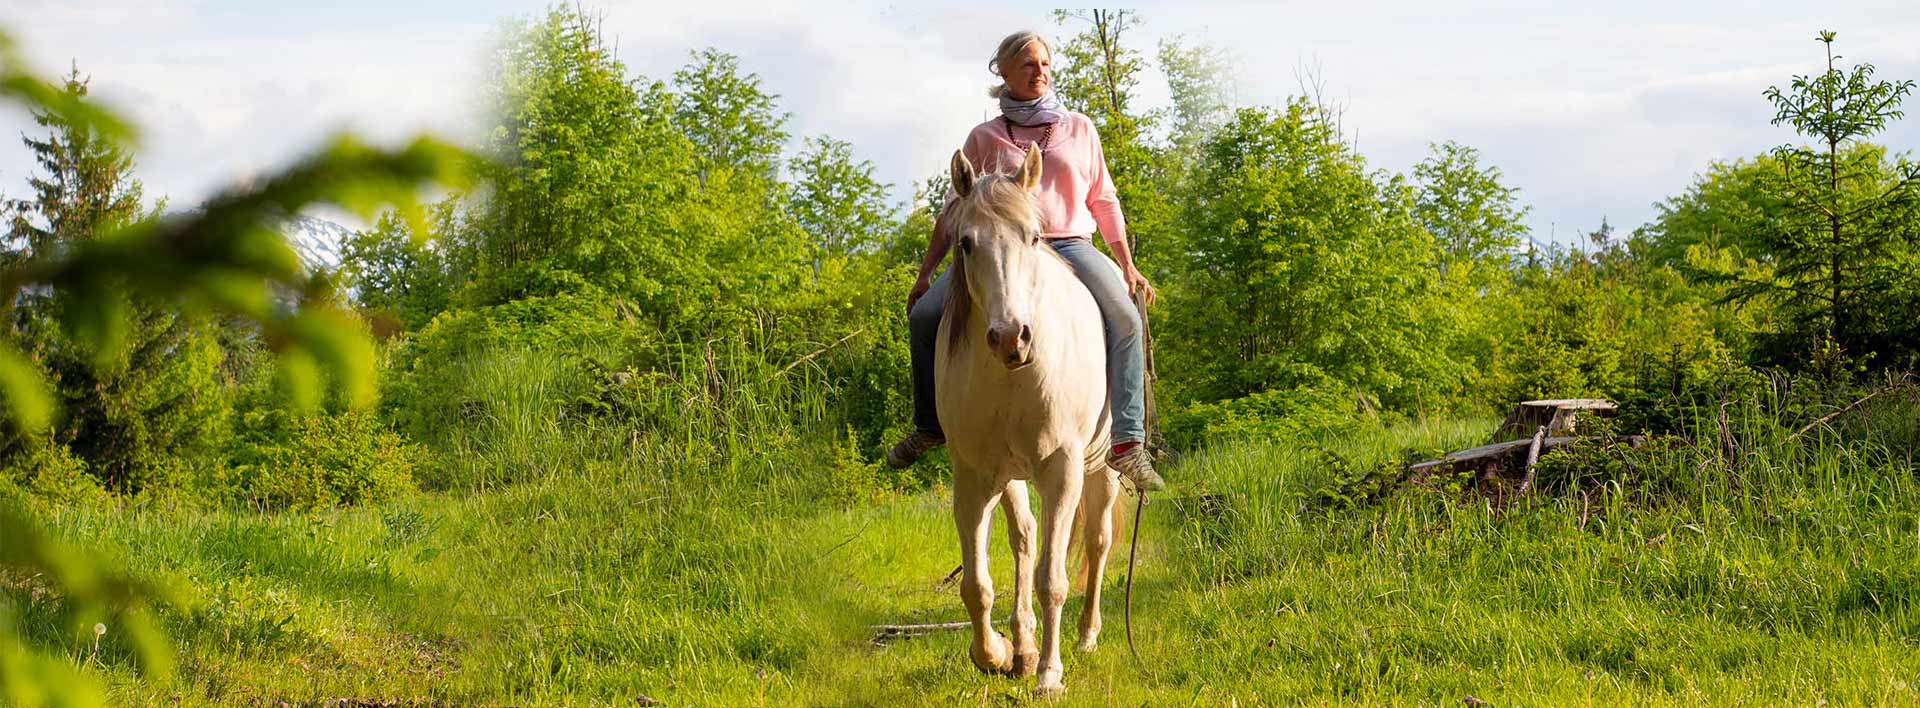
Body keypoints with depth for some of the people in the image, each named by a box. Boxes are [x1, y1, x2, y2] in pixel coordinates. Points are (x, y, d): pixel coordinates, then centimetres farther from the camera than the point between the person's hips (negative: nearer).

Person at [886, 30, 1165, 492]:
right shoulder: (985, 138, 12)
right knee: (924, 315, -19)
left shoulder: (1080, 130, 14)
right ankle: (929, 427, 4)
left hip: (1070, 245, 0)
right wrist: (924, 274, 9)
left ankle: (1128, 445, -34)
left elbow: (1104, 203, 17)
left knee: (1125, 317, -29)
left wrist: (1127, 266, 9)